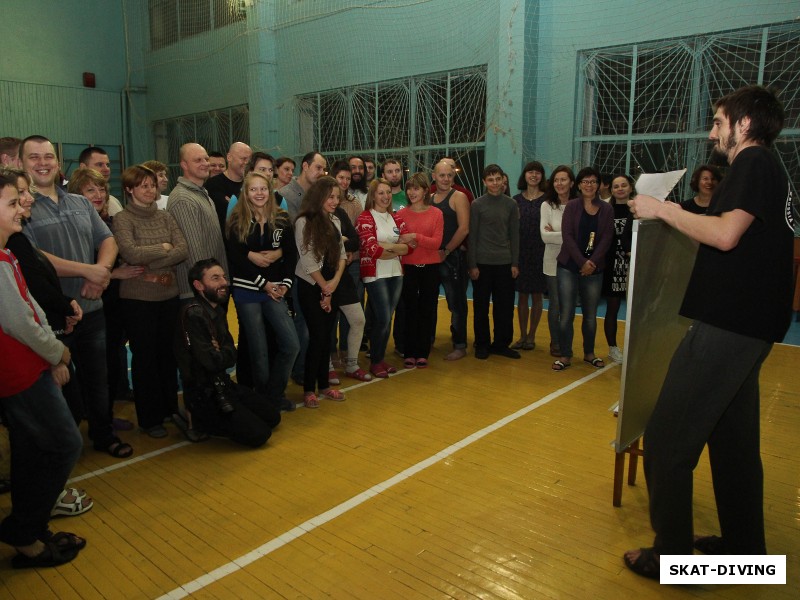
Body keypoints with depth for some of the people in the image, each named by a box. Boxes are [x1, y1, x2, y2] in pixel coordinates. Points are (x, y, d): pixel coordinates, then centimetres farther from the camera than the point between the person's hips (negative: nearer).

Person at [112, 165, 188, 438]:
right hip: (138, 298, -4)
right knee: (144, 356, 6)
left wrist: (152, 264, -14)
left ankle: (170, 408, 28)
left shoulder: (165, 216, 7)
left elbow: (183, 250, -4)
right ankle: (149, 418, 18)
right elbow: (131, 253, -21)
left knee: (168, 353, 12)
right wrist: (164, 248, -9)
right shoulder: (122, 220, -6)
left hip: (169, 295, 4)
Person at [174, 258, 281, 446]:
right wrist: (224, 353, -5)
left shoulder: (218, 311, 8)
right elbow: (211, 361, -25)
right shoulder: (193, 314, -21)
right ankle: (200, 421, 3)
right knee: (259, 434, -13)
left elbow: (231, 356, 3)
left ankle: (208, 419, 16)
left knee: (272, 417, 11)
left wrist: (219, 353, -18)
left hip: (222, 385, 9)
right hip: (203, 395, -9)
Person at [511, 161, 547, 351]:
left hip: (540, 253, -2)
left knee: (536, 295, 6)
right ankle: (522, 335, 18)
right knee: (522, 295, 7)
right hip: (520, 252, 2)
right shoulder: (517, 200, 6)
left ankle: (531, 336, 18)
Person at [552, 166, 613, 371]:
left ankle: (589, 353, 26)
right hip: (568, 267, -1)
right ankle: (566, 355, 7)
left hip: (594, 269, 2)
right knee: (566, 314, -3)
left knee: (590, 315, 9)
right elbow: (567, 236, -7)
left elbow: (606, 239, 0)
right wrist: (582, 262, -15)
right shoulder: (572, 206, 1)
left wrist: (592, 262, -13)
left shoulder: (606, 209, 6)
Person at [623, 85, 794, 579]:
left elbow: (725, 234, -23)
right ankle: (744, 546, 29)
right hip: (750, 325, 10)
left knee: (667, 438, -5)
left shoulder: (753, 163, -9)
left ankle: (671, 555, 3)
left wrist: (663, 209, -14)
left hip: (726, 324, -10)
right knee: (733, 439, 18)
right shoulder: (772, 170, 20)